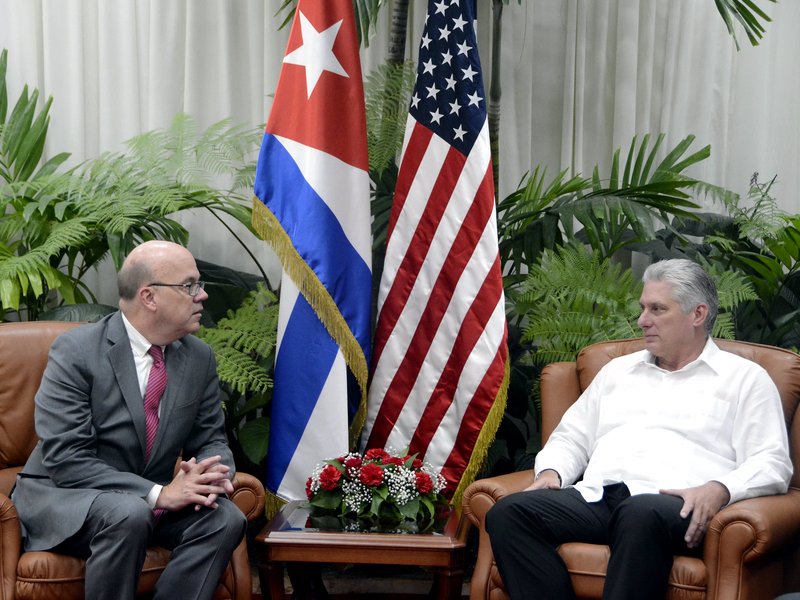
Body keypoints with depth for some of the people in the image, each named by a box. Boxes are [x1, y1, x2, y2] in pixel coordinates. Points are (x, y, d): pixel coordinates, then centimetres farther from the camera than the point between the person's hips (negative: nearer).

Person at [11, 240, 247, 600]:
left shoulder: (200, 358, 0)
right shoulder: (75, 352, -17)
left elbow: (210, 439, 6)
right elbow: (66, 460, -23)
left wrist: (209, 475, -20)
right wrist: (158, 494, -31)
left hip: (150, 500, 5)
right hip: (61, 496, -5)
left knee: (225, 518, -22)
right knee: (128, 515, -36)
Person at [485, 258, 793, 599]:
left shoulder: (744, 378, 14)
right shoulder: (618, 371, 30)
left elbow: (772, 464, 3)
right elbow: (570, 439, 30)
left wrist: (718, 489, -17)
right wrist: (551, 472, 7)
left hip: (676, 506, -5)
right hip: (596, 496, 5)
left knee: (640, 514, -42)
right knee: (508, 513, -23)